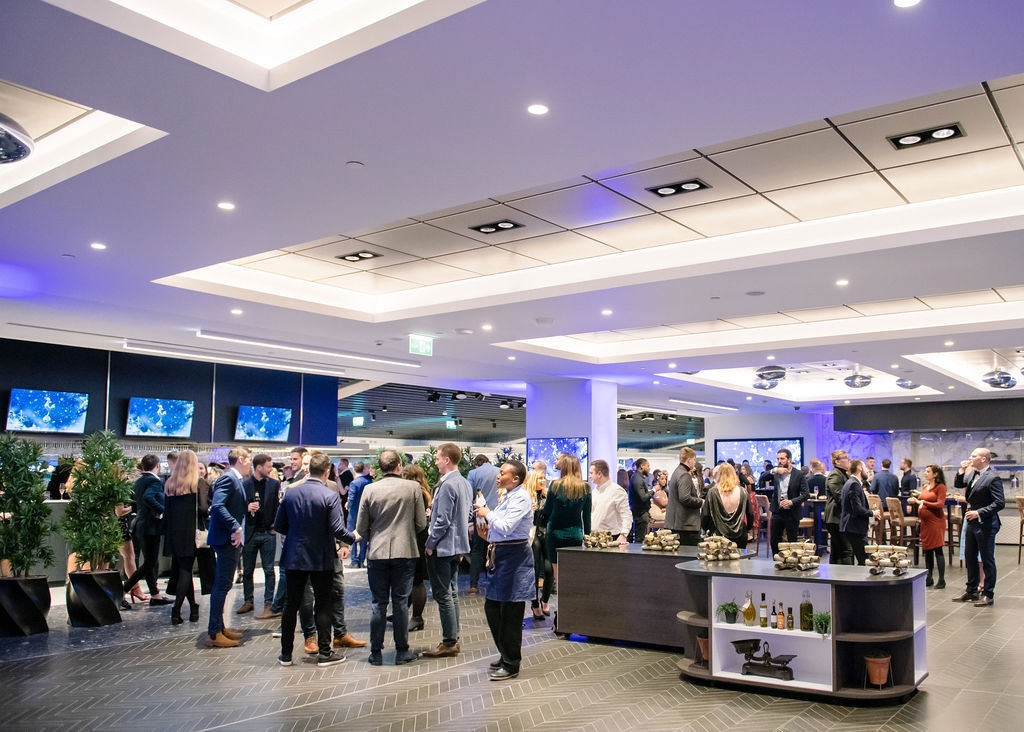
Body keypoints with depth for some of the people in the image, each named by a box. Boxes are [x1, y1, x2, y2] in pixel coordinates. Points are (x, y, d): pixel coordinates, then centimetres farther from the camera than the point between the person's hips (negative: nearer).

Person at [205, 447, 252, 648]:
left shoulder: (235, 479, 16)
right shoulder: (228, 478, -15)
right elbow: (217, 506, -26)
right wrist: (235, 528, -27)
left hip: (230, 538, 11)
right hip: (225, 538, -11)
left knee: (222, 584, 16)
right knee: (222, 585, -7)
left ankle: (219, 627, 24)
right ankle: (214, 633, -2)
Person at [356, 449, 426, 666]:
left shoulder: (370, 489, -4)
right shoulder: (413, 487, -6)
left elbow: (361, 528, -1)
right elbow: (421, 523, -2)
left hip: (377, 553, 1)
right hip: (405, 552, -1)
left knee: (379, 604, 9)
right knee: (400, 603, 8)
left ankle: (376, 653, 14)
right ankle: (402, 652, 14)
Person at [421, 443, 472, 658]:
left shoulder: (447, 486, -20)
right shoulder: (465, 483, 8)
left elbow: (442, 521, -22)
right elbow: (469, 515, 16)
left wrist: (430, 543, -12)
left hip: (442, 546, -10)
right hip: (457, 545, 10)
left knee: (443, 594, -2)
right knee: (451, 592, 16)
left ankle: (449, 643, 3)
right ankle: (453, 638, 23)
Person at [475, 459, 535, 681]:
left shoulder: (520, 499, -15)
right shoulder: (509, 497, 14)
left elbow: (505, 527, -25)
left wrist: (487, 514, -11)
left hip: (514, 557, -10)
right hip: (502, 556, 10)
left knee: (510, 613, -1)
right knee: (492, 607, 14)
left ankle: (511, 664, 11)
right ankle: (507, 655, 28)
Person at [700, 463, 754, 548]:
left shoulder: (712, 492, -7)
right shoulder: (743, 492, -2)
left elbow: (705, 515, -1)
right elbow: (750, 514, 7)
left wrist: (705, 528, 18)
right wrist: (747, 529, 23)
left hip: (720, 535, -2)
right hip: (740, 536, 2)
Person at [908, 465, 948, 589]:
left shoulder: (940, 487, -6)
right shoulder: (924, 487, 15)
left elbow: (940, 504, -14)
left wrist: (923, 502, -16)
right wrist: (915, 501, 3)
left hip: (936, 521, -7)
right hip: (925, 521, 7)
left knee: (938, 550, -5)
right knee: (927, 550, 10)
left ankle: (942, 580, -1)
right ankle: (928, 579, 17)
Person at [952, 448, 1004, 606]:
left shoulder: (993, 477, -18)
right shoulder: (973, 473, 5)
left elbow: (999, 503, -21)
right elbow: (958, 485, 16)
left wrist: (979, 513, -22)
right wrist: (961, 471, 0)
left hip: (985, 524, -8)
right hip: (971, 522, 8)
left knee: (987, 560, 4)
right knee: (970, 557, 16)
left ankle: (988, 595, 14)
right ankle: (971, 591, 28)